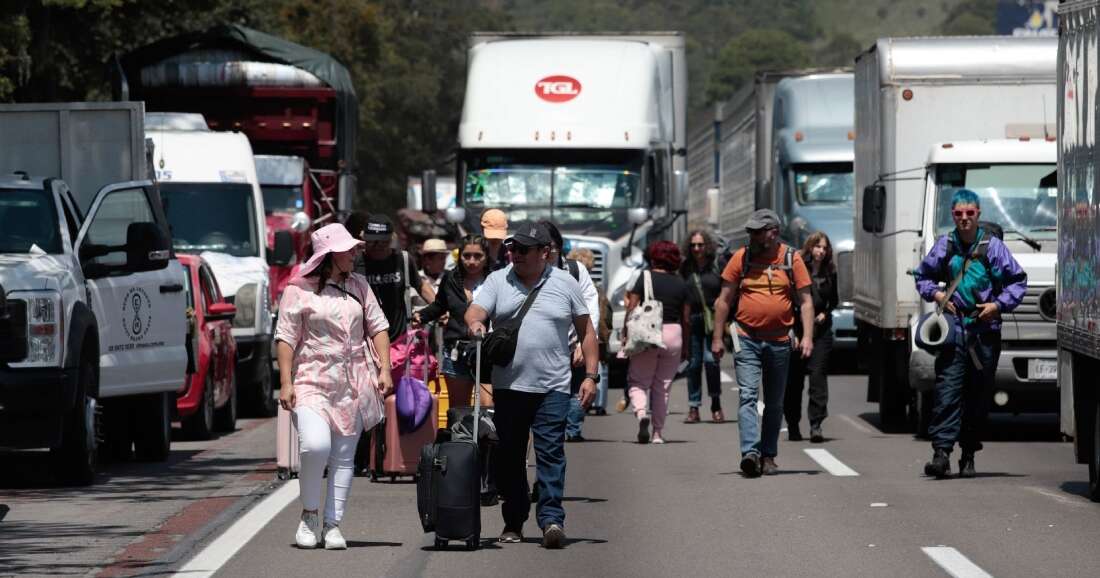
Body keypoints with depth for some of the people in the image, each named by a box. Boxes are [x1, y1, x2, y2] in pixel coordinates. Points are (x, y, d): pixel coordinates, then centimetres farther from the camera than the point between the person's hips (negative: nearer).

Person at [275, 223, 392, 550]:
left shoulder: (359, 286, 13)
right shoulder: (299, 290, -2)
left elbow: (378, 327, 16)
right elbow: (285, 337, -3)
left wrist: (384, 370, 4)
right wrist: (286, 382, -10)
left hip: (353, 384, 4)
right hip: (312, 381, -4)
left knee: (344, 456, 2)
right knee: (315, 445, -22)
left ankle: (333, 524, 7)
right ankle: (309, 514, -2)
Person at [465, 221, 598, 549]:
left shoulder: (565, 284, 6)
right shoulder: (498, 281, 8)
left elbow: (586, 331, 10)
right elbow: (475, 311, -5)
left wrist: (591, 376, 3)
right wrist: (475, 322, -31)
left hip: (552, 387, -2)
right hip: (508, 385, 2)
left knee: (551, 452, -10)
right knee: (509, 456, 7)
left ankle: (551, 519, -14)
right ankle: (514, 521, 17)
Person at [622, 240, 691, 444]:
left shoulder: (645, 278, -1)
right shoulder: (681, 285, 6)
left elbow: (631, 308, -6)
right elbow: (686, 319, 8)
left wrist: (625, 334, 1)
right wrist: (685, 346, 16)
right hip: (673, 333, 2)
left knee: (638, 382, 6)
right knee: (662, 387, 11)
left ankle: (641, 412, -24)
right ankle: (658, 433, 11)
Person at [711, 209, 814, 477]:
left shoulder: (792, 259, 1)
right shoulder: (741, 258, 2)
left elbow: (805, 301, 2)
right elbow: (724, 300, 7)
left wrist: (807, 337, -10)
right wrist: (718, 338, 3)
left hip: (779, 342, 1)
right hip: (747, 340, -1)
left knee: (774, 403, 10)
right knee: (748, 396, -14)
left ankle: (768, 456, 20)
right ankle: (750, 452, -25)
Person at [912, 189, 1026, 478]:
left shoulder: (993, 246, 2)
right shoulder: (944, 246, 8)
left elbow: (1018, 280, 7)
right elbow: (922, 276, 22)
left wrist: (998, 304, -6)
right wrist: (935, 294, 3)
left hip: (985, 329, 0)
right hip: (953, 327, 0)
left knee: (979, 396, 4)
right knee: (948, 391, -11)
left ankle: (969, 455, 12)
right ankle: (941, 453, -17)